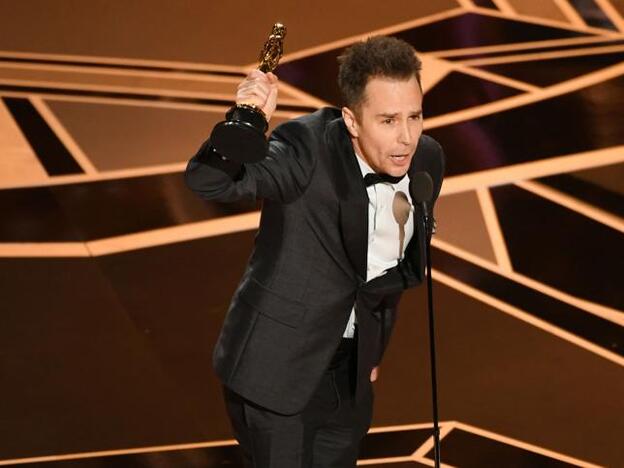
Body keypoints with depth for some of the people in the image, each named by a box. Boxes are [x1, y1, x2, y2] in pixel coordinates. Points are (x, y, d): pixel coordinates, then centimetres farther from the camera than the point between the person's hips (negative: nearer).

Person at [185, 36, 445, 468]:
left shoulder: (427, 160, -5)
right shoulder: (308, 146, -24)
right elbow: (207, 181, -36)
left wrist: (373, 348, 14)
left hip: (350, 371, 6)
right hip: (277, 367, -6)